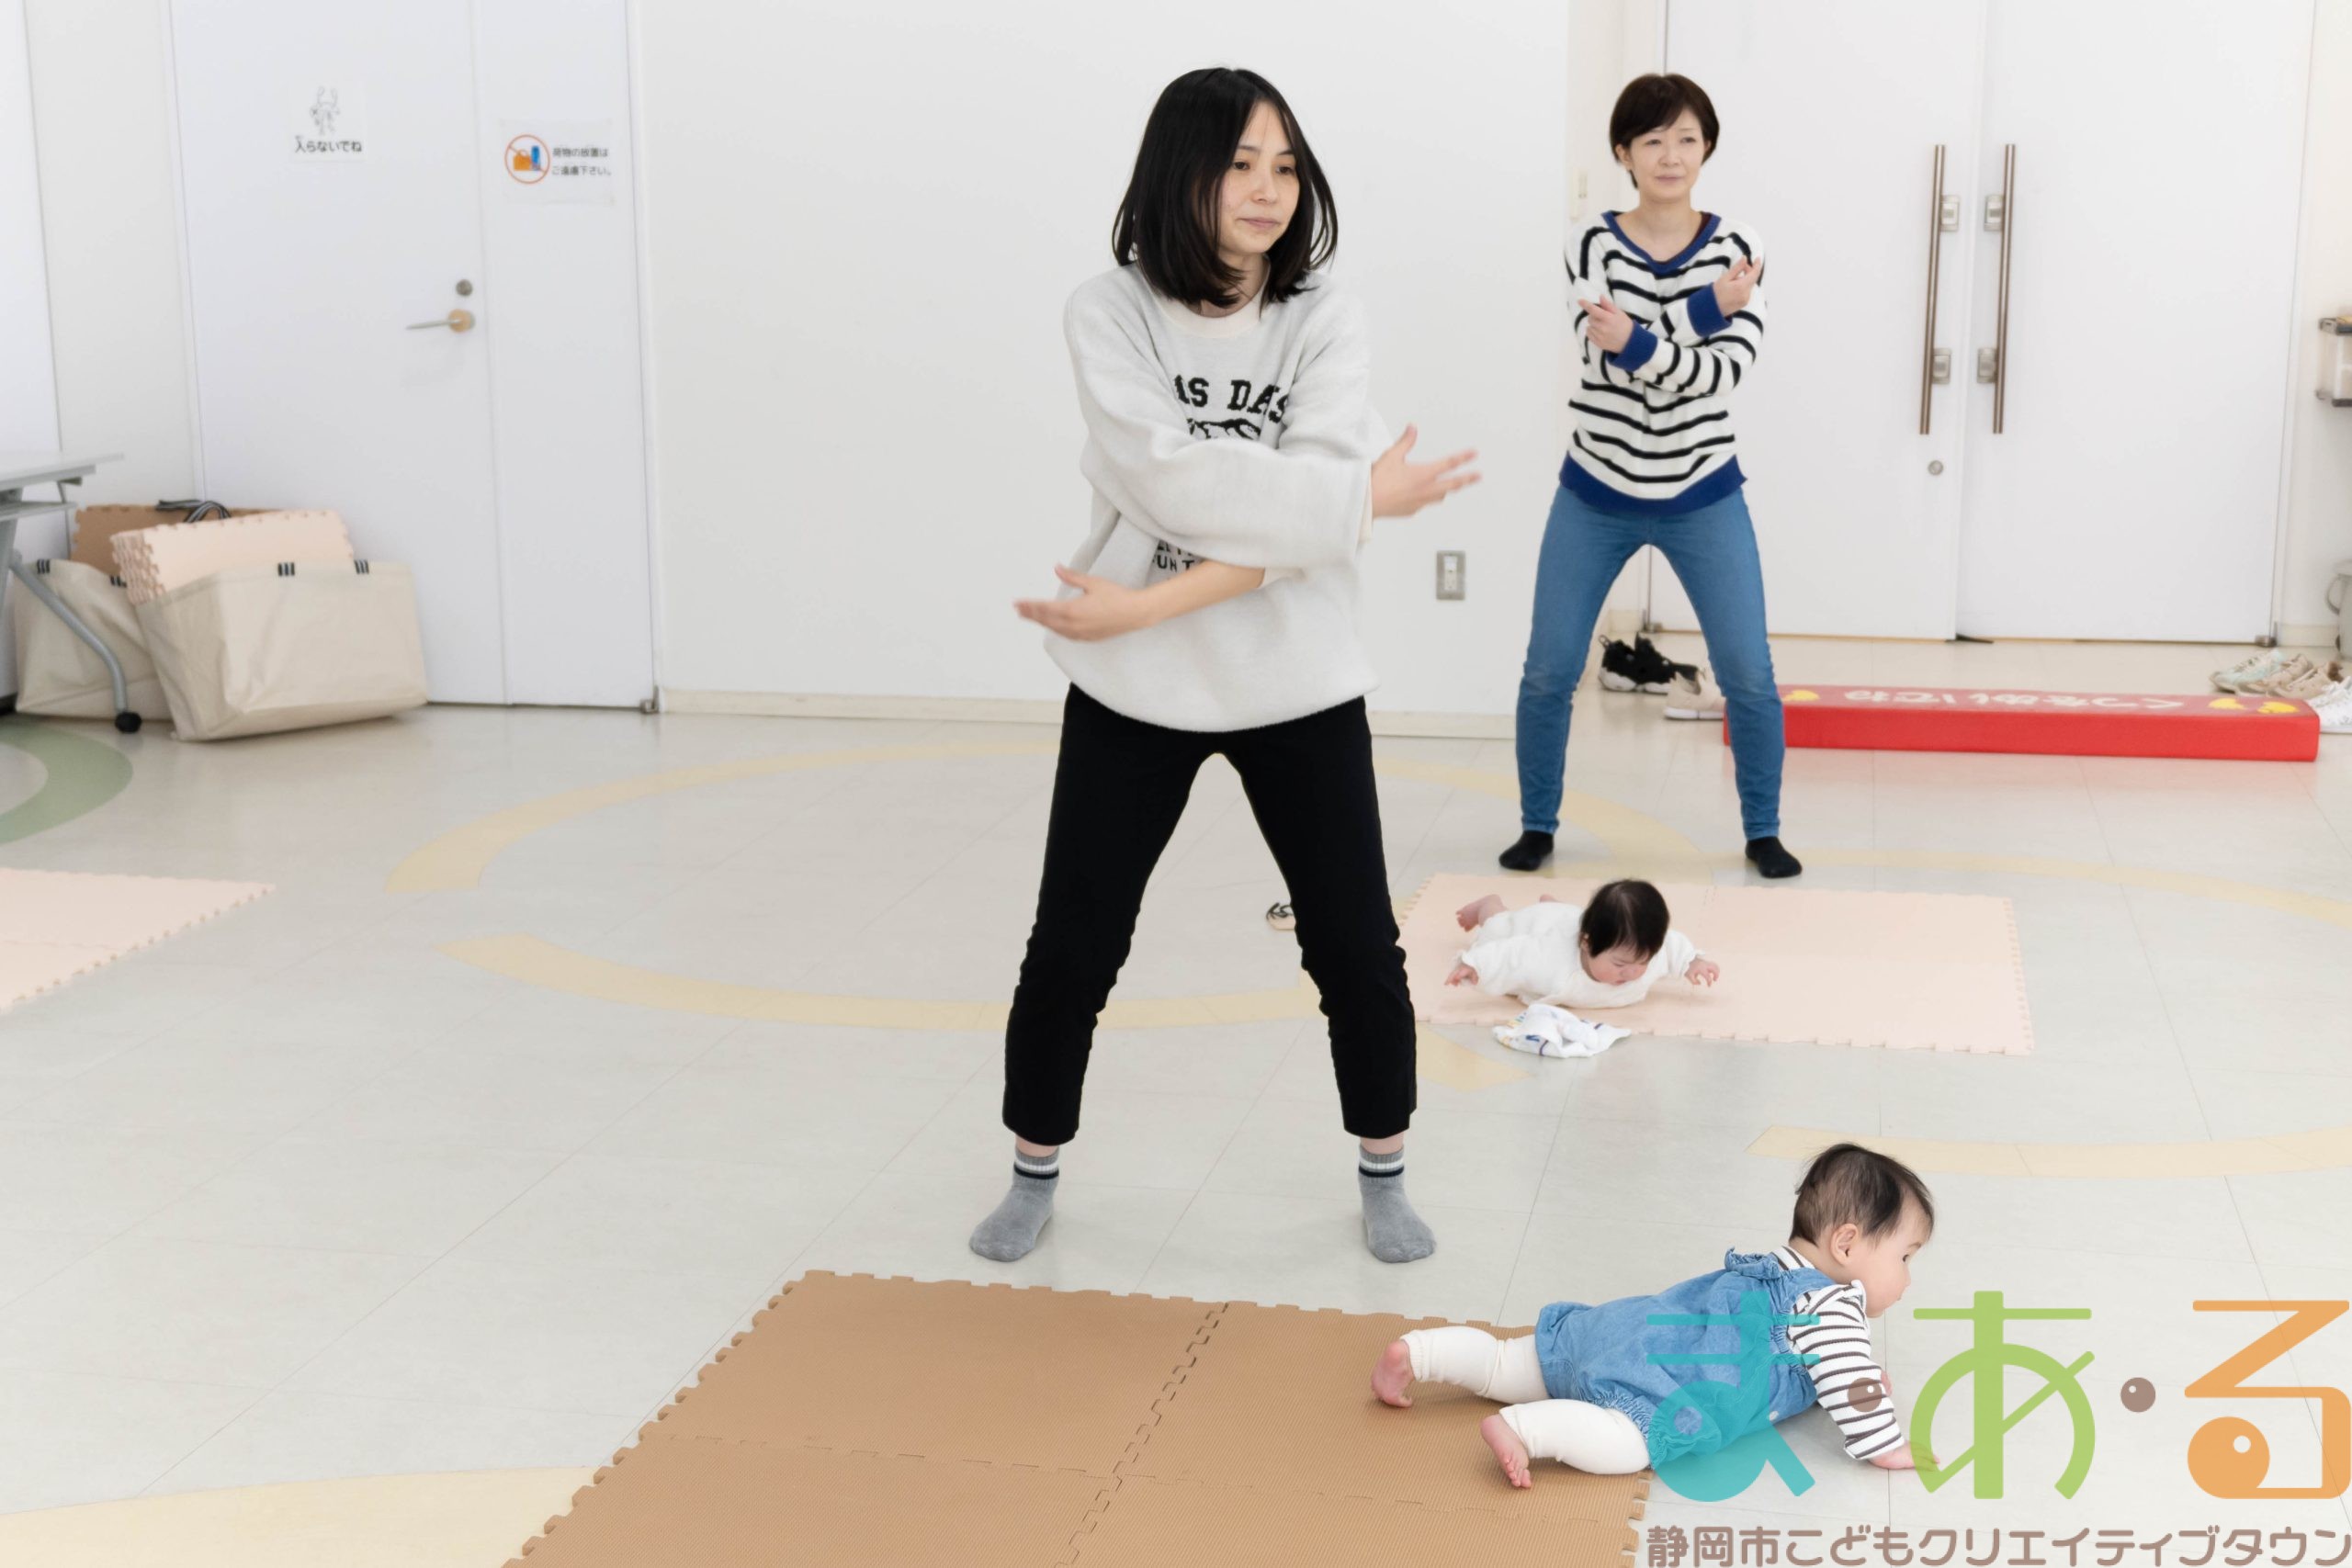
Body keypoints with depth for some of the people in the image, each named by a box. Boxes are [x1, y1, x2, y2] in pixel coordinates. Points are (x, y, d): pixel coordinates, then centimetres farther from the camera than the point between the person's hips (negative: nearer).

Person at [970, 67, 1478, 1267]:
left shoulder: (1322, 320, -6)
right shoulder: (1109, 313, -7)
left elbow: (1309, 514, -18)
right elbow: (1174, 479, -22)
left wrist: (1146, 605, -24)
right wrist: (1364, 495, -21)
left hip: (1297, 690, 1)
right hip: (1131, 692, 0)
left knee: (1357, 948, 6)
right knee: (1070, 950, 7)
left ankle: (1383, 1177, 28)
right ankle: (1035, 1172, 29)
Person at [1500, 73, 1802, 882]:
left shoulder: (1735, 245, -3)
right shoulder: (1592, 247, -7)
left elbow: (1727, 369, -17)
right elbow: (1615, 360, -19)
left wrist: (1638, 341, -32)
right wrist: (1706, 308, -25)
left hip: (1703, 497, 0)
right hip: (1596, 496, 0)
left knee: (1748, 675, -2)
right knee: (1549, 671, 1)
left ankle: (1763, 831, 16)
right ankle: (1537, 826, 20)